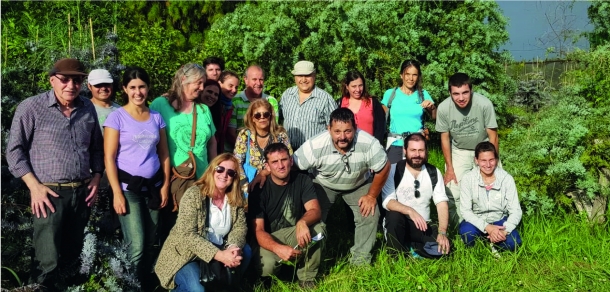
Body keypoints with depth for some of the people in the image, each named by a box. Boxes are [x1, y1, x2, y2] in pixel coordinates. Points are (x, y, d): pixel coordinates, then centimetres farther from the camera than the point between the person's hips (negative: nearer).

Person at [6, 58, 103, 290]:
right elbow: (15, 150, -5)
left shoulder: (88, 108, 6)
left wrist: (96, 177, 7)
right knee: (47, 260, -6)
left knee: (72, 252, 17)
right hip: (50, 193, -5)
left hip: (82, 192, 5)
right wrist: (34, 186, -12)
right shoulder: (31, 108, -8)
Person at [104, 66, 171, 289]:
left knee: (149, 244, 9)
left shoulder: (156, 117, 8)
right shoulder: (117, 117, -5)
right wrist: (117, 193, -13)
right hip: (129, 187, -4)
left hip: (153, 186, 4)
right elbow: (109, 157, -8)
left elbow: (164, 154, 11)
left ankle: (145, 285, 23)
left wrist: (165, 185, 4)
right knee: (137, 247, -10)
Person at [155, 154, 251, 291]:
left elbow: (239, 227, -2)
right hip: (186, 256, -6)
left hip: (218, 250, 6)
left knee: (245, 251, -15)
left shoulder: (236, 198, 0)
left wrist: (234, 248, -27)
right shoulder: (193, 194, -17)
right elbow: (187, 235, -25)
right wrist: (219, 255, -33)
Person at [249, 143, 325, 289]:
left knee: (318, 228, -29)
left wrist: (302, 222, -43)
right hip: (270, 238, -3)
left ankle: (307, 279, -10)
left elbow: (315, 210, -18)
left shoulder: (302, 180, -7)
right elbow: (258, 230, -19)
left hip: (295, 233, 3)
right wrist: (278, 248, -40)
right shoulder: (259, 190, -15)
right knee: (266, 266, -34)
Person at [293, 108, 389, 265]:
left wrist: (372, 195, -12)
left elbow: (383, 168, -18)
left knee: (370, 215, -13)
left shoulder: (369, 143, -34)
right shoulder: (315, 146, -36)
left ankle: (360, 261, 6)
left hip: (359, 185, 1)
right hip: (324, 185, -1)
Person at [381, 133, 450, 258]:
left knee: (443, 246, -25)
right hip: (398, 224, -2)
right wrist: (410, 211, -36)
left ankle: (407, 249, -7)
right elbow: (387, 201, -19)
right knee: (394, 216, -36)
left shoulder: (434, 173, 1)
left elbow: (442, 203, -7)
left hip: (423, 226, 2)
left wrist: (442, 232, -22)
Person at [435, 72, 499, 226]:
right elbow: (445, 138, -8)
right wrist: (449, 168, -4)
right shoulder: (443, 108, -25)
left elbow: (493, 137, -16)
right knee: (454, 192, -5)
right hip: (459, 151, 1)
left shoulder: (484, 104, -30)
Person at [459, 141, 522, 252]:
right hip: (477, 221, -1)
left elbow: (516, 211, -11)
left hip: (499, 221, 1)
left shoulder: (506, 178, -10)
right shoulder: (467, 179, -12)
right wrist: (487, 227, -29)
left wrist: (504, 231, -29)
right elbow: (465, 210, -16)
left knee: (513, 242, -28)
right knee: (467, 233, -34)